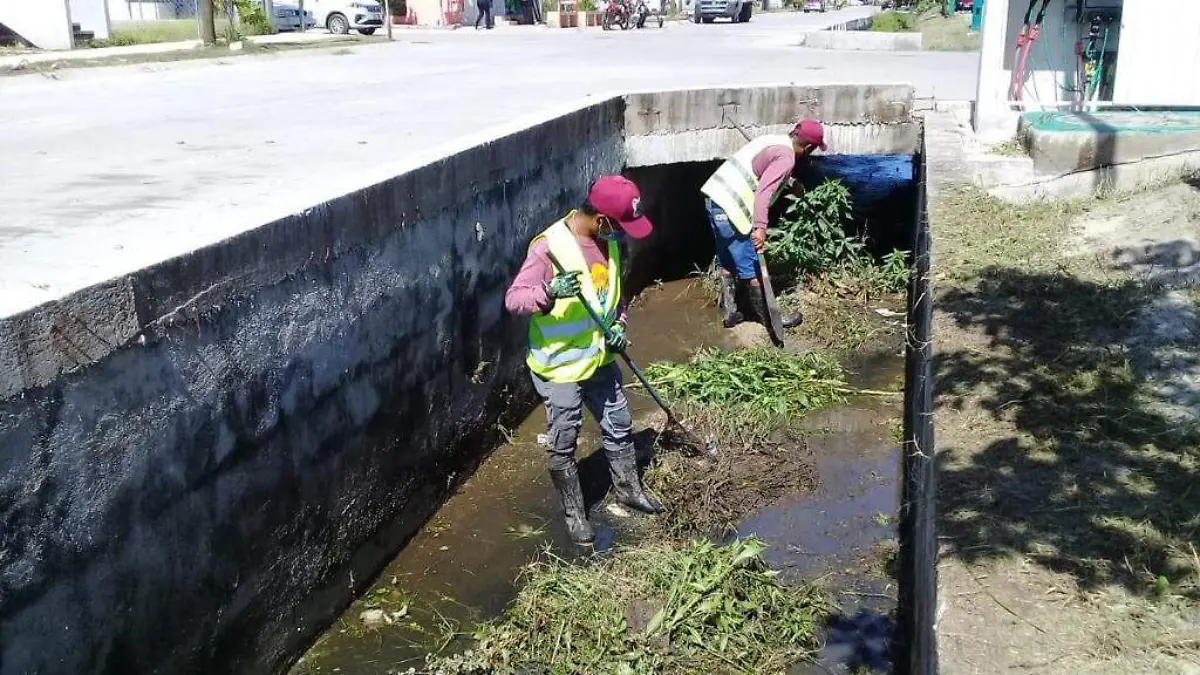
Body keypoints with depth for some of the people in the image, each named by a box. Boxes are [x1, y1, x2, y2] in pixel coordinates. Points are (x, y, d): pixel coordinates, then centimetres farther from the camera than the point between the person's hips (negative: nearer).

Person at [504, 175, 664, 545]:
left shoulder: (610, 240, -2)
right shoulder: (549, 248, -25)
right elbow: (513, 299, -25)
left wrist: (619, 323, -4)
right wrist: (550, 292, -43)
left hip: (600, 358, 7)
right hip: (559, 365, -7)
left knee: (619, 426, 21)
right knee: (562, 445, 8)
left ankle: (628, 489, 43)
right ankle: (573, 512, 27)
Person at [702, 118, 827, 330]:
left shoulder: (773, 140, 18)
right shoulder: (786, 158, -10)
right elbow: (764, 191, -23)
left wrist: (788, 182, 55)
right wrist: (760, 227, -28)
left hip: (715, 198, 10)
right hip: (730, 209, -10)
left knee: (728, 263, 20)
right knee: (751, 268, 3)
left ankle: (729, 313, 29)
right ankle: (770, 318, 15)